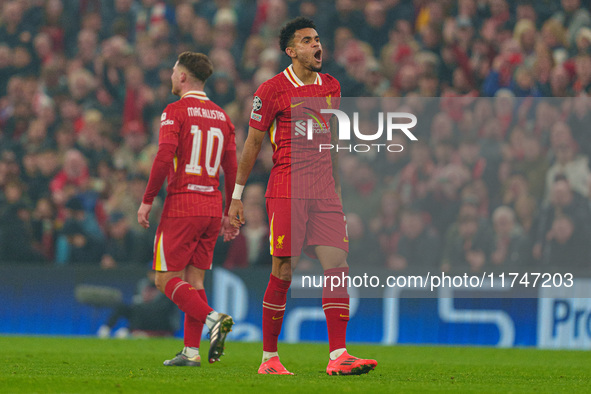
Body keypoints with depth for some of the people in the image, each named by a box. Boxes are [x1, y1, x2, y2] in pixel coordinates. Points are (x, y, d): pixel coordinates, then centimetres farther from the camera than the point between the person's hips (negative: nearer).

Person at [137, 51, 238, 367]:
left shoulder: (175, 112, -6)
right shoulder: (221, 116, 12)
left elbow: (164, 159, -16)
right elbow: (231, 169, 12)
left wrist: (147, 200, -9)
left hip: (181, 204, -6)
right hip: (211, 207, 6)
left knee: (166, 278, -1)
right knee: (194, 279, 10)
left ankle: (212, 318, -22)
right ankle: (192, 350, 4)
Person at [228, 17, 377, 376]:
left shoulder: (331, 86, 14)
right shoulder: (272, 90, -2)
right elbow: (252, 144, 3)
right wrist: (237, 195, 4)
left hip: (324, 191, 5)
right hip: (286, 189, -5)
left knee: (337, 266, -7)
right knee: (284, 272, -4)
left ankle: (338, 356, -10)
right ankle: (269, 357, 7)